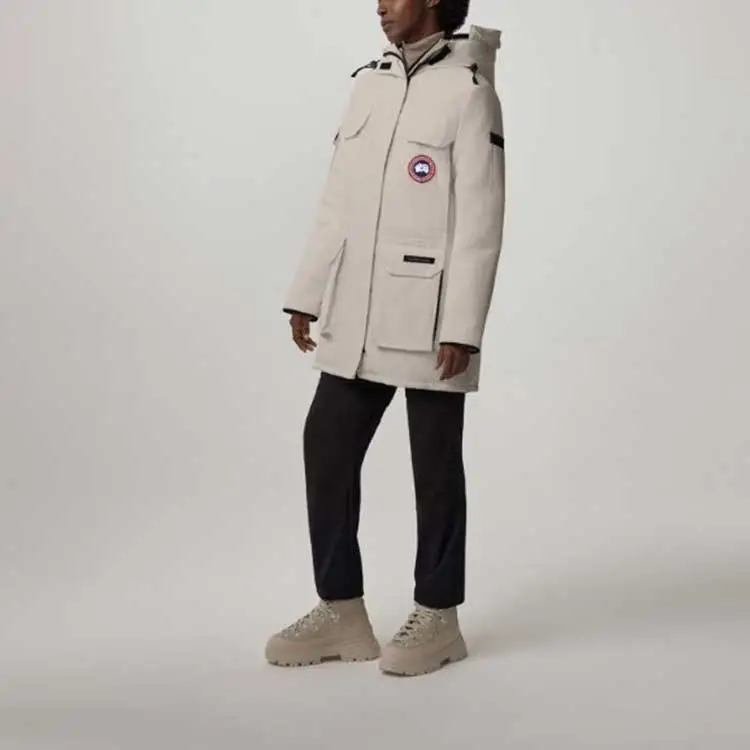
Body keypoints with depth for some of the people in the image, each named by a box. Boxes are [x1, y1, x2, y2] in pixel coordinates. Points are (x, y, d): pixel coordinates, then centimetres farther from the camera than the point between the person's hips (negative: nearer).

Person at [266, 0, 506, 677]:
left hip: (428, 316, -7)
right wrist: (307, 296, 12)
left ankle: (437, 619, 18)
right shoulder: (368, 85, 12)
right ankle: (341, 613, 18)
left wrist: (462, 329, -16)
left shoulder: (468, 90, -8)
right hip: (357, 316, 7)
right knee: (327, 449, 6)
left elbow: (480, 221, -12)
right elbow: (336, 205, 14)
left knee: (435, 466, 4)